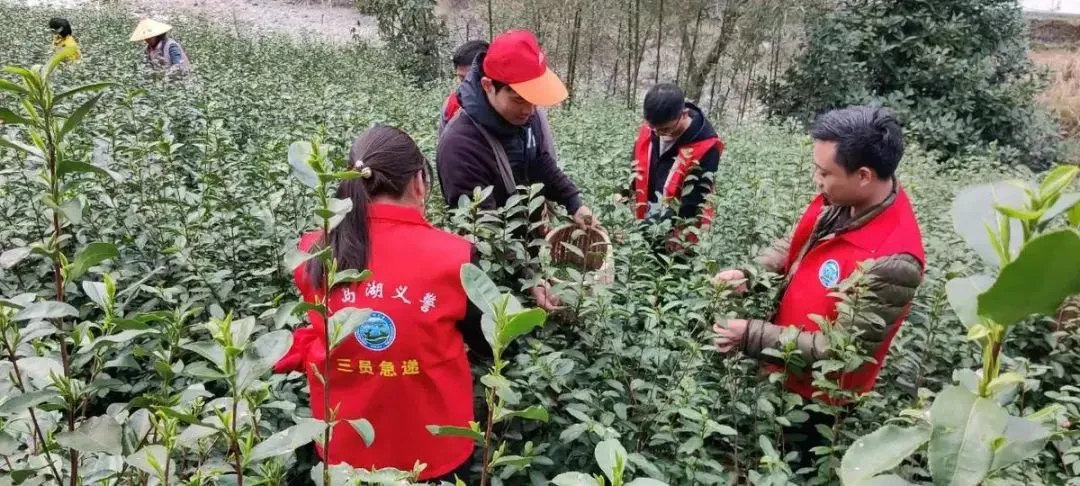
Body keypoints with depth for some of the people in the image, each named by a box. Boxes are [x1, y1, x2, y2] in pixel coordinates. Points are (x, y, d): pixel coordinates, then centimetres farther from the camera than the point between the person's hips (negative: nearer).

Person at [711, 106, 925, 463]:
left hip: (815, 398, -7)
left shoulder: (893, 261, -34)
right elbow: (795, 246, 6)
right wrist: (750, 273, -12)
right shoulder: (840, 201, -11)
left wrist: (752, 336, -28)